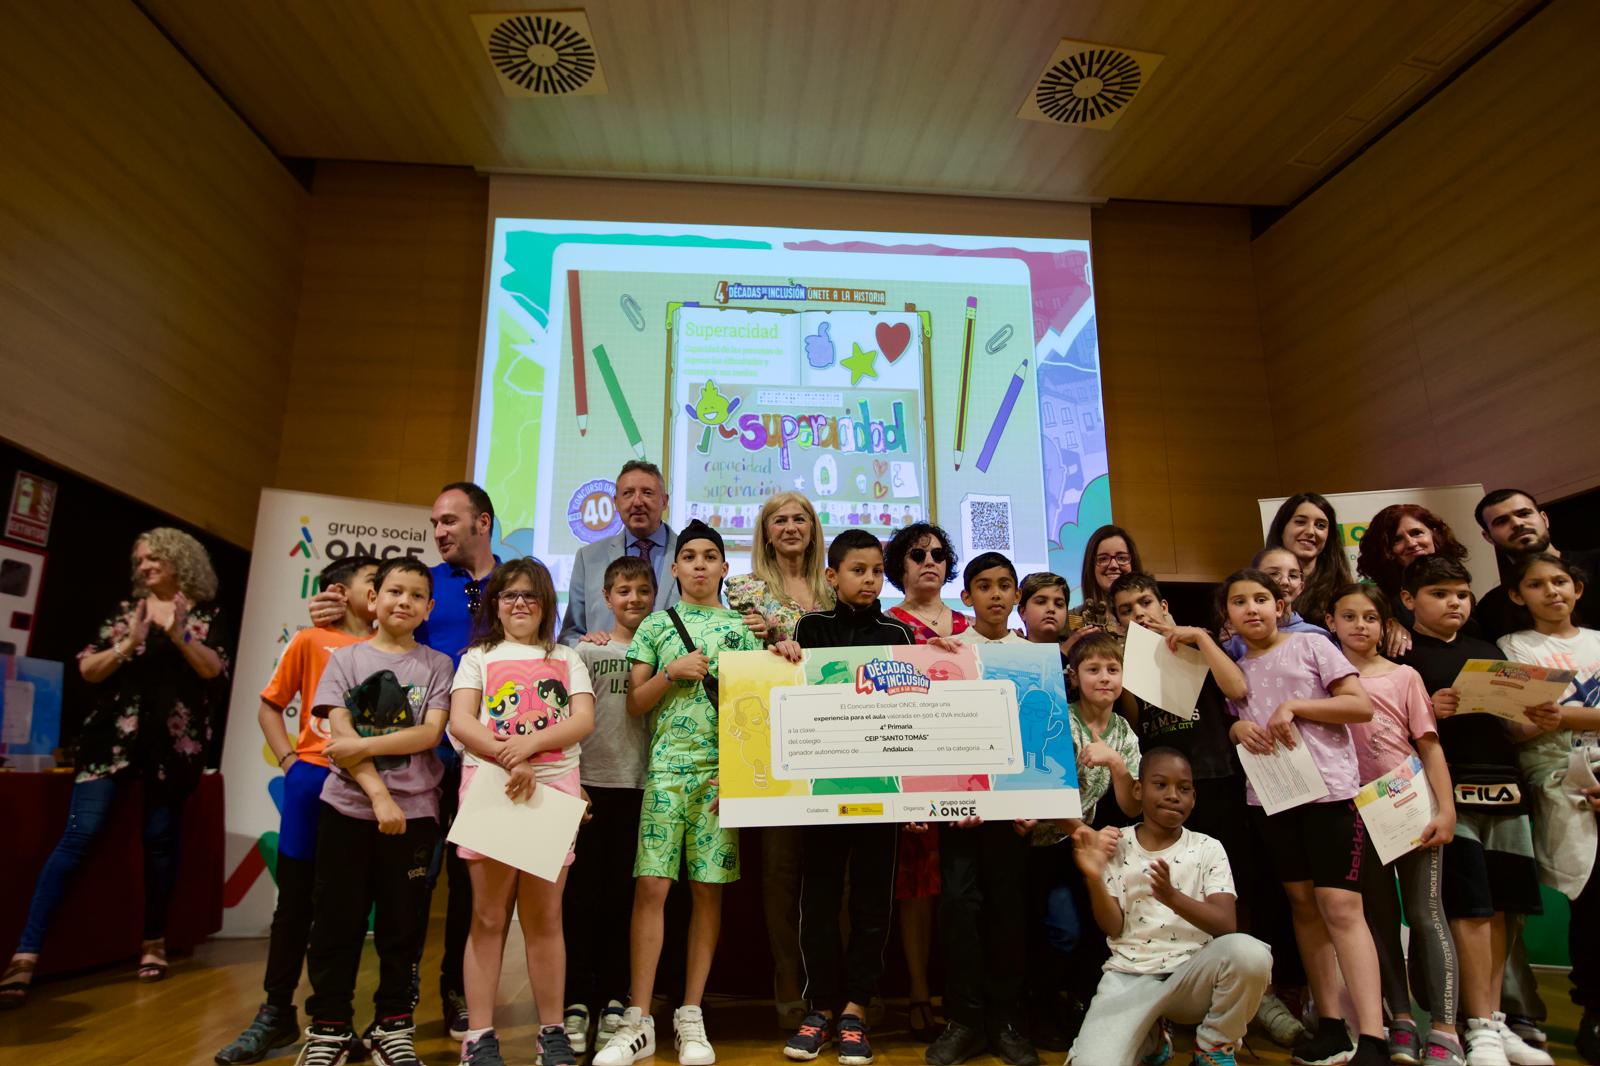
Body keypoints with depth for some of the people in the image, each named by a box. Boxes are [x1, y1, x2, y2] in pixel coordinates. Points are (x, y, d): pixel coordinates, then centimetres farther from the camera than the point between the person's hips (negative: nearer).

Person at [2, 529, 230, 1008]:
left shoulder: (207, 615, 7)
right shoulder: (125, 611, 12)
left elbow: (214, 669, -6)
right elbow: (88, 670, 5)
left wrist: (178, 635, -19)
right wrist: (128, 644, -12)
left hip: (174, 740, -1)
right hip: (114, 733, 1)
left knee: (160, 837, 5)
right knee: (80, 833, -7)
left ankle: (154, 941, 19)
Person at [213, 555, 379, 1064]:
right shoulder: (310, 640, 3)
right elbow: (269, 705, 9)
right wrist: (289, 760, -1)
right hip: (312, 779, -1)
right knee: (295, 898, 9)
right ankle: (276, 1013, 23)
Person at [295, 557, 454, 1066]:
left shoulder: (437, 665, 5)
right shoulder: (345, 659, 4)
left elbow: (429, 734, -7)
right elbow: (340, 738, -5)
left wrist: (363, 745, -16)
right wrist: (379, 795, -15)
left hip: (414, 811, 0)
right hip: (348, 807, 0)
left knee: (402, 924, 7)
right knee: (336, 921, 6)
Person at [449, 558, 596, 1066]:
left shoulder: (567, 659, 14)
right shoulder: (478, 657, 12)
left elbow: (584, 720, 1)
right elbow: (460, 722, -2)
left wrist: (531, 741, -16)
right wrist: (508, 757, -17)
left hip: (555, 789, 1)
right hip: (490, 787, -1)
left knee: (544, 917, 5)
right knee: (488, 916, 3)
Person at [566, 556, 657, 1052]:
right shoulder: (587, 651, 3)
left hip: (642, 787, 2)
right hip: (592, 786, -1)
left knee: (624, 895, 9)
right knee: (584, 894, 4)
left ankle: (614, 1001, 20)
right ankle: (576, 1001, 15)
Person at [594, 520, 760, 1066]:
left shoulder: (741, 628, 11)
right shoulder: (656, 625, 10)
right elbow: (634, 703, 6)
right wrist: (673, 672, -8)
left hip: (722, 772, 1)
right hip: (665, 769, 0)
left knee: (707, 889, 4)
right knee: (650, 886, -4)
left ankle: (691, 1016, 15)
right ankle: (639, 1021, 6)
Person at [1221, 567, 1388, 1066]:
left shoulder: (1311, 645, 1)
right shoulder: (1233, 670, 12)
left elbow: (1362, 706, -4)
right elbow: (1227, 728, 18)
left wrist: (1294, 706, -13)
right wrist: (1238, 728, -5)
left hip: (1329, 788, -4)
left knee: (1340, 906, -9)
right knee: (1303, 903, 9)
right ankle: (1330, 1025, 17)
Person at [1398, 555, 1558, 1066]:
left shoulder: (1489, 652, 17)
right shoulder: (1402, 654, -1)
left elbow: (1509, 727, 20)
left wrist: (1539, 722, -1)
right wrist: (1429, 710, -21)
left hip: (1503, 791, 6)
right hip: (1448, 790, -6)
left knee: (1498, 909, 8)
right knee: (1471, 909, -6)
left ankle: (1493, 1020, 20)